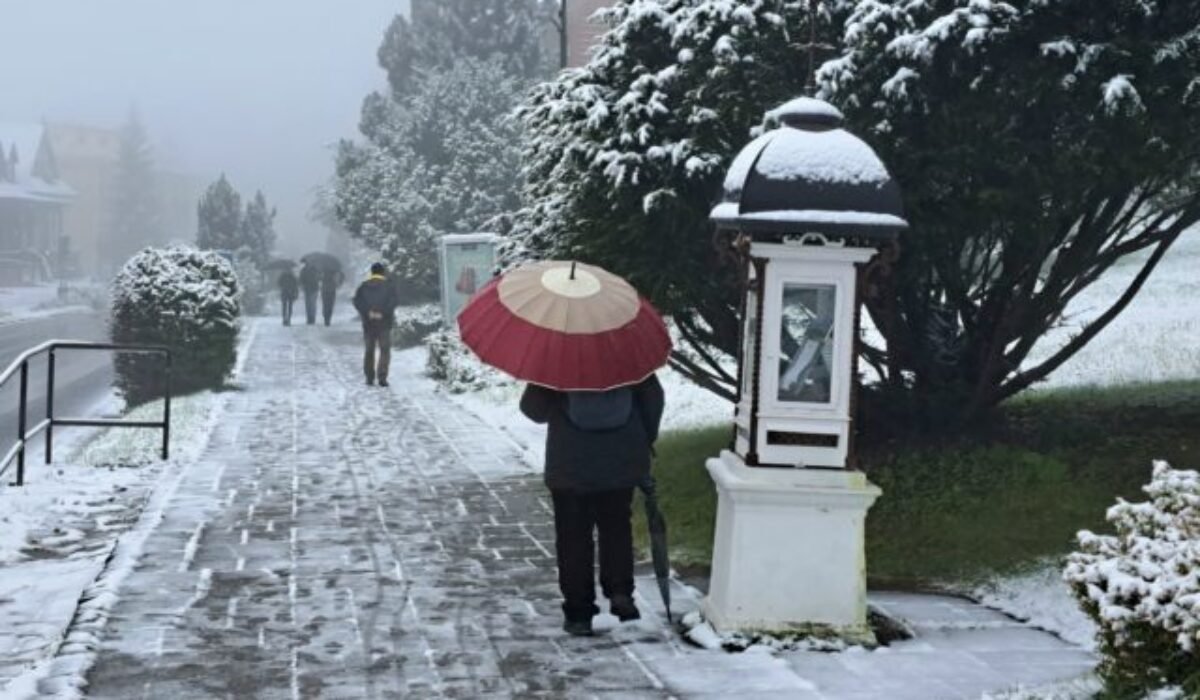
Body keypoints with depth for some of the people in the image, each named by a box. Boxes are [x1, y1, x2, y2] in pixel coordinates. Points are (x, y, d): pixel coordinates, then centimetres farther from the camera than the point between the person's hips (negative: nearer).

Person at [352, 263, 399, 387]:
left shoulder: (363, 286, 9)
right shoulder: (389, 286, 3)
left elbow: (357, 302, -4)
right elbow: (392, 302, -11)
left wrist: (367, 312, -11)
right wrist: (382, 313, -14)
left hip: (368, 322, 2)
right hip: (384, 322, -2)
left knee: (369, 350, 12)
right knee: (384, 350, -1)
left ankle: (369, 378, 12)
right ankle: (382, 377, -13)